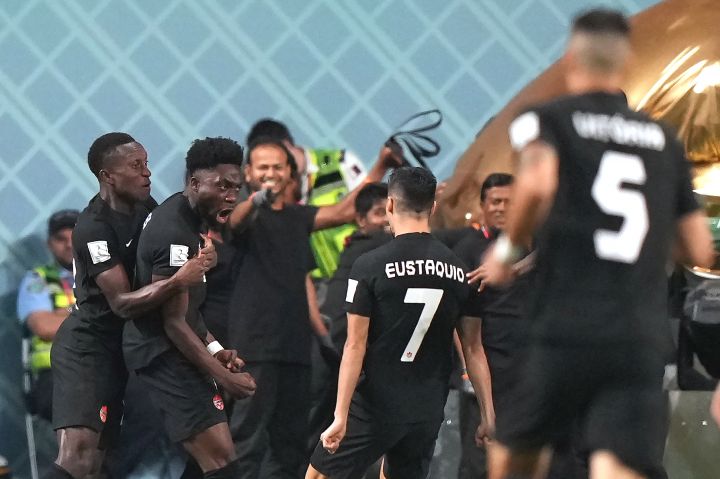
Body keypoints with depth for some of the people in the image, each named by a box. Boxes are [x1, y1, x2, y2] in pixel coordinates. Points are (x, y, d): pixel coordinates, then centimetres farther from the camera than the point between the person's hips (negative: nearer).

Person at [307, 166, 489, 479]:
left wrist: (341, 416, -11)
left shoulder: (370, 266, -10)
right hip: (428, 412, 5)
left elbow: (355, 347, -12)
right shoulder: (457, 270, 3)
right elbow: (473, 350, 6)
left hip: (375, 406, -5)